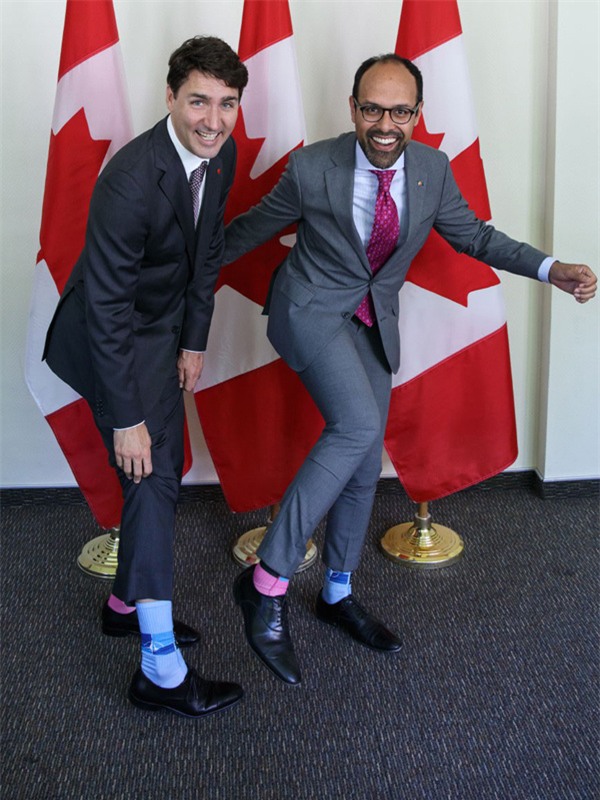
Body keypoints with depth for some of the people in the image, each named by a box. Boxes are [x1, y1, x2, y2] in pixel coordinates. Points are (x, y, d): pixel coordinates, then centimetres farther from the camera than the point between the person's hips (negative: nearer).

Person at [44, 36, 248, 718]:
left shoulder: (220, 155, -7)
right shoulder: (131, 180, -31)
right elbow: (105, 306, -29)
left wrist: (195, 341, 5)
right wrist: (126, 417, -27)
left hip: (165, 325, 8)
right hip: (111, 335, -8)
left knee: (165, 470, 13)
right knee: (149, 478, -12)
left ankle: (125, 604, 33)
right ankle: (161, 672, -4)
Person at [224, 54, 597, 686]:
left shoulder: (432, 169, -6)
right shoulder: (312, 167, -18)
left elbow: (472, 235, 8)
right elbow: (250, 228, -3)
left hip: (374, 322, 6)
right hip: (312, 308, -5)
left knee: (364, 465, 10)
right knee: (358, 427, -30)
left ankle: (338, 596, 31)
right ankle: (267, 581, -19)